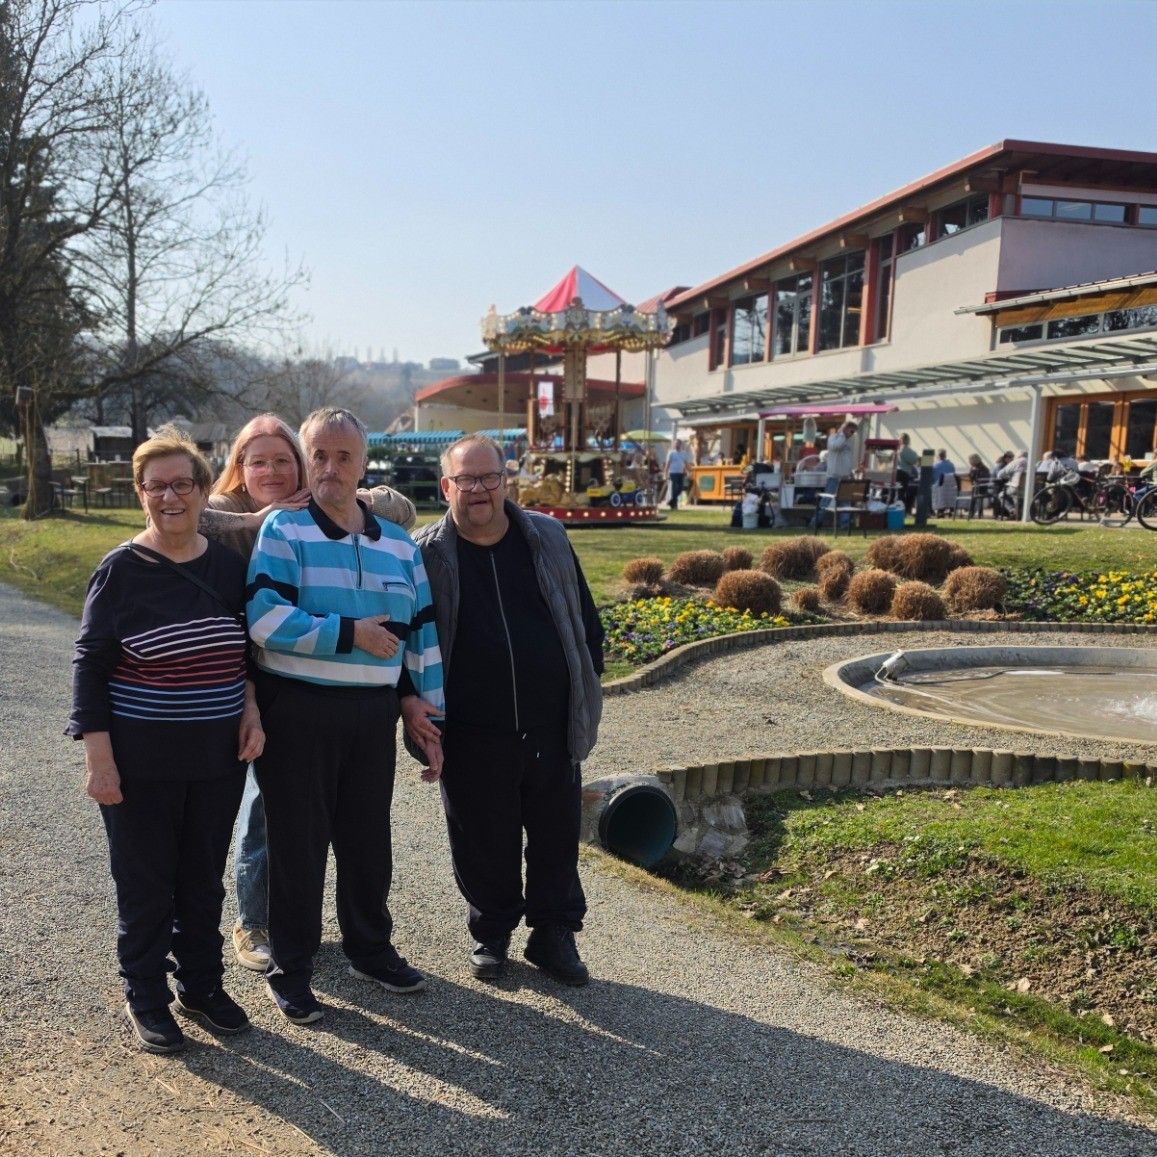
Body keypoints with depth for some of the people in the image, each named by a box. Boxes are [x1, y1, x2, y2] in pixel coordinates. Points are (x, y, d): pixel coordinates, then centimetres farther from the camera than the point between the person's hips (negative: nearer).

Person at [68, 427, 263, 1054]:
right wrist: (99, 757, -12)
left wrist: (250, 708, -2)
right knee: (145, 884, 9)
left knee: (204, 880, 15)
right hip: (140, 762, -3)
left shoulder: (229, 565, 2)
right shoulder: (120, 570, -9)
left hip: (218, 758, 4)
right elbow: (90, 665, -8)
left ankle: (201, 985, 33)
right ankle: (146, 999, 28)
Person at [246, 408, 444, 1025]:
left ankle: (370, 948, 35)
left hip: (374, 713, 4)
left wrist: (433, 719, 7)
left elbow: (423, 634, 11)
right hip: (297, 712, -4)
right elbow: (263, 618, -19)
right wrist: (349, 634, -17)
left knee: (369, 838, 16)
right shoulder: (283, 530, -5)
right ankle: (289, 968, 21)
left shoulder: (398, 543, 9)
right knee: (298, 841, 5)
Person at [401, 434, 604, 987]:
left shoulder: (547, 538, 6)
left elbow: (584, 618, 13)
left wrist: (585, 687, 10)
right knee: (484, 843, 11)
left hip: (554, 729, 2)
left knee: (556, 837, 12)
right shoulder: (426, 555, -2)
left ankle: (554, 934, 31)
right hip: (473, 736, -2)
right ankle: (491, 934, 33)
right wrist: (408, 698, -11)